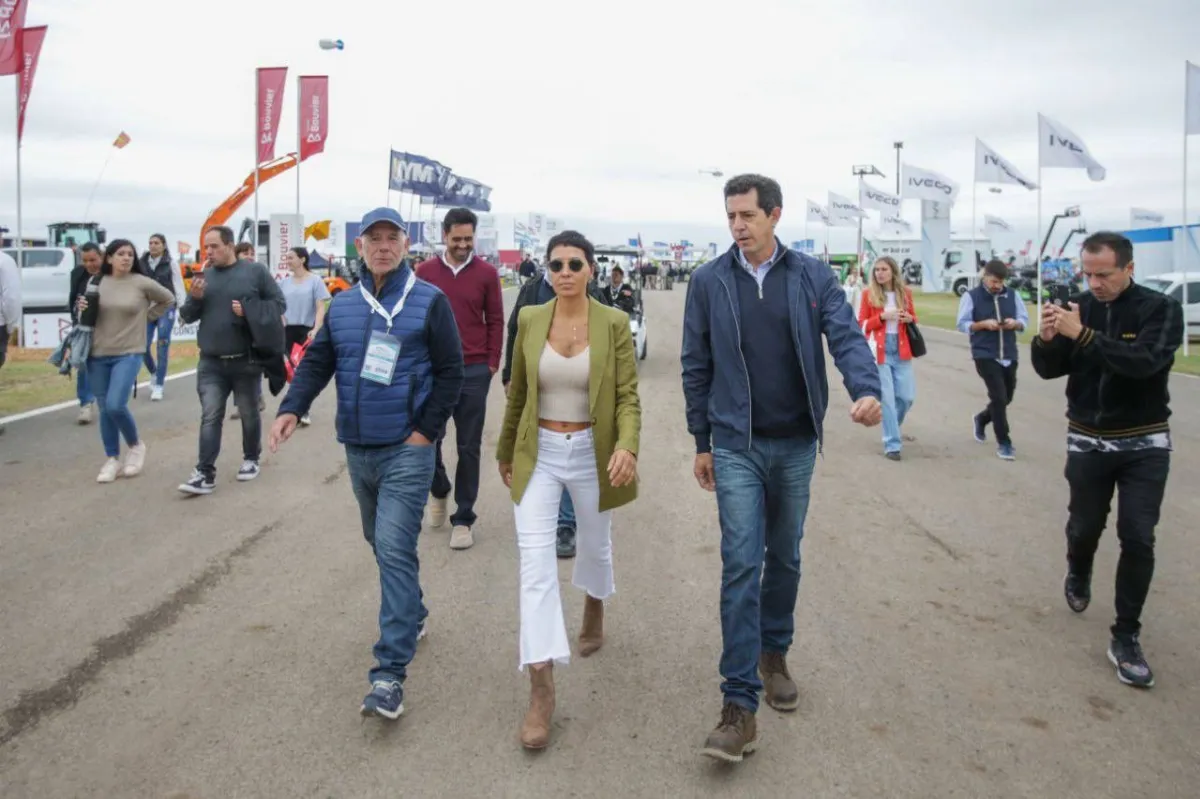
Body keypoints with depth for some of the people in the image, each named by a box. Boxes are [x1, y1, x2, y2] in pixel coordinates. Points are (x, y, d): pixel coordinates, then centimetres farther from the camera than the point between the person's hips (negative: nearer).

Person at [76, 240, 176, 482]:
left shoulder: (142, 283, -5)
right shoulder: (96, 282, 3)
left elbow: (168, 299, 11)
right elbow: (87, 317, 14)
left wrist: (147, 316, 4)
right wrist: (82, 310, -8)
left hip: (129, 354, -3)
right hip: (97, 354, 4)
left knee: (115, 406, -17)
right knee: (105, 410, 8)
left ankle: (136, 445, 10)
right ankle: (112, 460, 20)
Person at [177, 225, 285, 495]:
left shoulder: (255, 272, -2)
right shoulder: (204, 276, 8)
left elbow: (278, 304, -1)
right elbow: (187, 317, 11)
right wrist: (194, 298, -10)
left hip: (246, 361, -2)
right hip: (210, 363, 2)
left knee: (249, 414, 11)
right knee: (210, 417, -3)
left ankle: (251, 459, 29)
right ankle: (205, 473, -4)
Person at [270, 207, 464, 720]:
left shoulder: (429, 302, -5)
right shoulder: (342, 306, 9)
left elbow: (451, 372, -6)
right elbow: (316, 363, 6)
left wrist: (426, 430, -11)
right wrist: (291, 409, -11)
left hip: (407, 450, -6)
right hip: (357, 449, 6)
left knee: (394, 551, -13)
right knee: (381, 542, 20)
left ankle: (389, 676, -11)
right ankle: (412, 616, 43)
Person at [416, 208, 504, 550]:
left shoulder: (487, 273, 1)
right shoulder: (425, 271, 3)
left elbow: (495, 321, 4)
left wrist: (492, 363, -1)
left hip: (474, 371, -1)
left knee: (469, 447, 4)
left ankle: (463, 519, 14)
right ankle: (439, 490, 37)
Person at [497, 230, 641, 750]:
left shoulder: (614, 324, -8)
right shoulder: (529, 320, -1)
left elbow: (628, 396, -10)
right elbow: (517, 393, 8)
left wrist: (627, 446, -28)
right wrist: (505, 450, 16)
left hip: (592, 453, -1)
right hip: (539, 453, 1)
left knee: (595, 545, 21)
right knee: (535, 563, -9)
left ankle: (594, 615, 55)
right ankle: (542, 687, -5)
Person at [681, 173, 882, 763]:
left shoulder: (813, 275, 1)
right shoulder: (708, 281, -1)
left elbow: (846, 336, -7)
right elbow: (696, 366, 3)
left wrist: (866, 389, -28)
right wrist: (701, 442, 5)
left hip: (796, 444, 2)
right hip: (736, 447, -2)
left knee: (785, 557, 16)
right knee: (741, 565, -8)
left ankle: (774, 653, 39)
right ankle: (740, 705, -3)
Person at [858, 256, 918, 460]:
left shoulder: (905, 292, 6)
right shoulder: (869, 294, -2)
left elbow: (913, 317, 19)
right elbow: (861, 325, -3)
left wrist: (909, 319, -5)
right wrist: (882, 316, -18)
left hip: (901, 351, 3)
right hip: (879, 351, -3)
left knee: (907, 396, 4)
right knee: (887, 398, -5)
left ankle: (891, 429, 33)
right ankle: (892, 444, 3)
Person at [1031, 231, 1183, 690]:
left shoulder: (1161, 309, -12)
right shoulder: (1077, 308, -4)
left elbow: (1144, 362, -29)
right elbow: (1049, 370, -3)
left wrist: (1083, 334, -36)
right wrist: (1047, 340, -24)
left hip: (1144, 445, -2)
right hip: (1087, 442, 2)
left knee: (1137, 539, -6)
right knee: (1084, 527, 12)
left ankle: (1126, 637, 6)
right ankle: (1078, 574, 46)